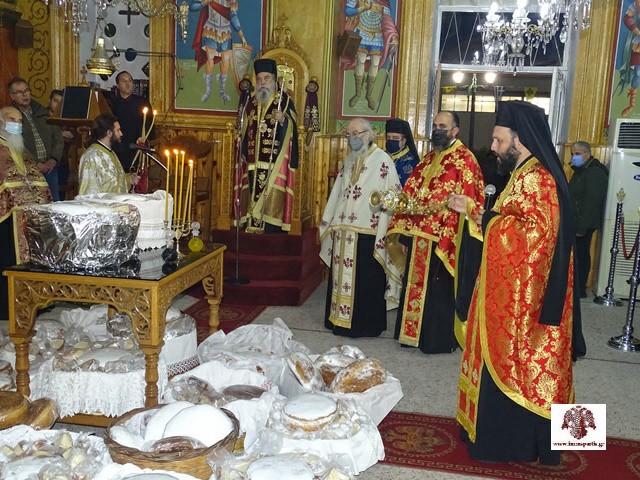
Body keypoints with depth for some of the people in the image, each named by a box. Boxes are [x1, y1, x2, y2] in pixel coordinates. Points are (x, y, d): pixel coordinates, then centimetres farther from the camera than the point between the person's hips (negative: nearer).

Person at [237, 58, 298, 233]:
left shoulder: (285, 101, 1)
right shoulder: (252, 102, 16)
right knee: (253, 199, 5)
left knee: (272, 203, -8)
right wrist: (243, 153, 13)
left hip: (275, 164, -5)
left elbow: (291, 129, -9)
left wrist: (282, 120, -27)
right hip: (253, 164, 5)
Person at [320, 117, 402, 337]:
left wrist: (382, 233, -16)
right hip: (343, 232, 7)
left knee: (365, 280, 0)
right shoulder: (349, 160, 15)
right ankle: (339, 319, 23)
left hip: (366, 233, -7)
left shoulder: (382, 160, -7)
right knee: (341, 276, 12)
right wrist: (329, 224, 17)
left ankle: (365, 324, 12)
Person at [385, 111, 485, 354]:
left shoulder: (464, 160, -10)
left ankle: (439, 340, 15)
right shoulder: (429, 158, 14)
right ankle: (413, 333, 26)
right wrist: (405, 230, 10)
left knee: (438, 290, 2)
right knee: (415, 285, 14)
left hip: (442, 238, -8)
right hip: (418, 235, 8)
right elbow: (411, 194, 15)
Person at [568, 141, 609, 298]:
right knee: (579, 255, 12)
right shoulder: (580, 171, 18)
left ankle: (580, 290, 0)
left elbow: (591, 203, -21)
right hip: (575, 224, 10)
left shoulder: (595, 174, -15)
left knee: (581, 255, -6)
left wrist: (581, 227, -22)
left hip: (583, 225, -10)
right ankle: (577, 287, 17)